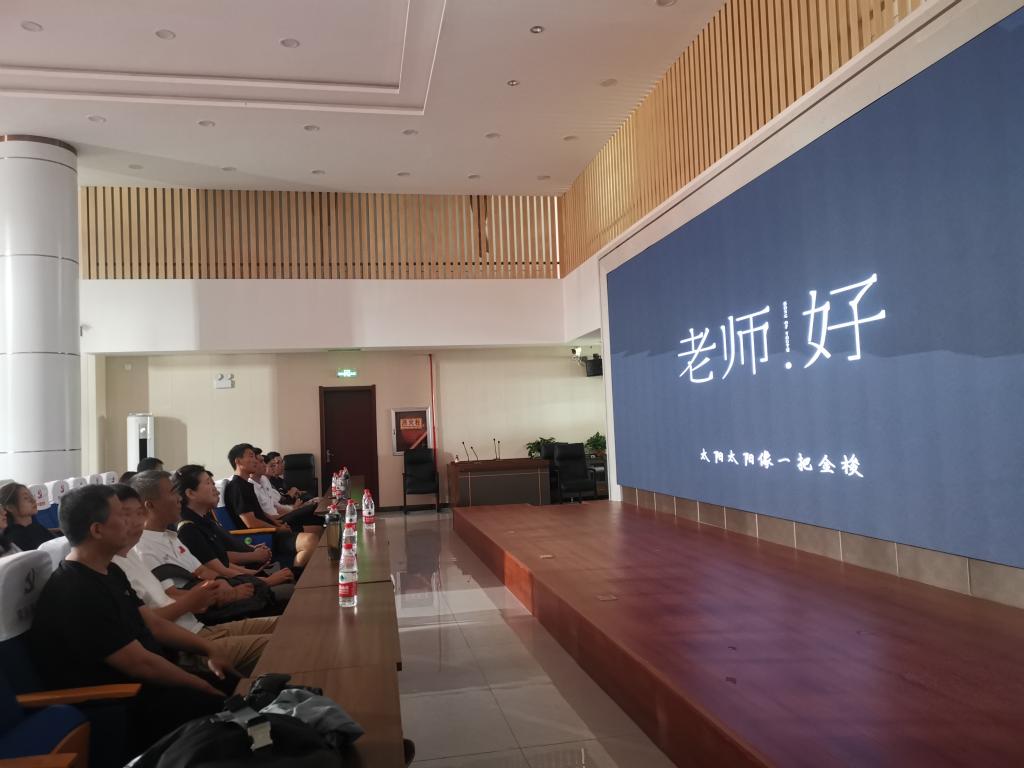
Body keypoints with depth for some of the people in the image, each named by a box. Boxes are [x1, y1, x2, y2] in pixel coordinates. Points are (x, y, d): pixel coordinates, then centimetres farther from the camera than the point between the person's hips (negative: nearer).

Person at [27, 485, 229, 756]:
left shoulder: (109, 572, 8)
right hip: (116, 706, -10)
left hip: (148, 679, 10)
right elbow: (140, 664, -24)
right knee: (223, 708, -18)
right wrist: (202, 686, -14)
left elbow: (153, 623, 13)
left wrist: (208, 650, 4)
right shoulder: (76, 595, -25)